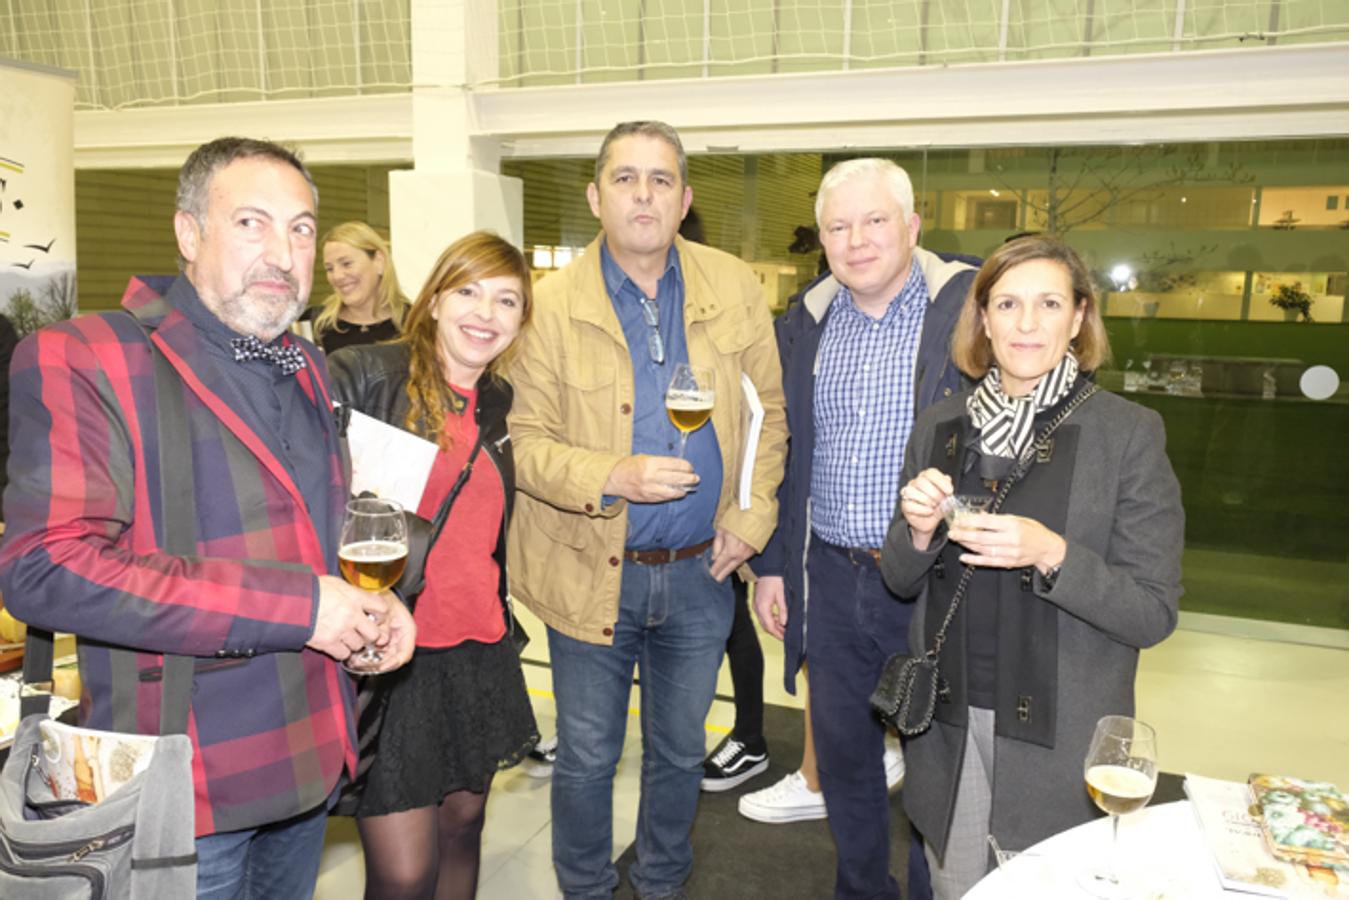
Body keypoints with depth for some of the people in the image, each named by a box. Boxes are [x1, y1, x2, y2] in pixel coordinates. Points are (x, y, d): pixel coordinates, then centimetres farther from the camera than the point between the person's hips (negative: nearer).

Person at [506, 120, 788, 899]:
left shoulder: (735, 288, -1)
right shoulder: (553, 303, -9)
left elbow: (770, 410, 6)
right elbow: (524, 441, -9)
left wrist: (752, 516, -3)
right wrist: (613, 478, -26)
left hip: (700, 571, 3)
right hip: (593, 572, -2)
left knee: (681, 752, 20)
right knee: (587, 759, 14)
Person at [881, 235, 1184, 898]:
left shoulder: (1130, 433, -8)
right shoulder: (939, 426, 2)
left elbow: (1154, 614, -10)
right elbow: (900, 581, 8)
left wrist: (1051, 555, -25)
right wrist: (919, 531, -13)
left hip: (1059, 740, -3)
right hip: (947, 730, 3)